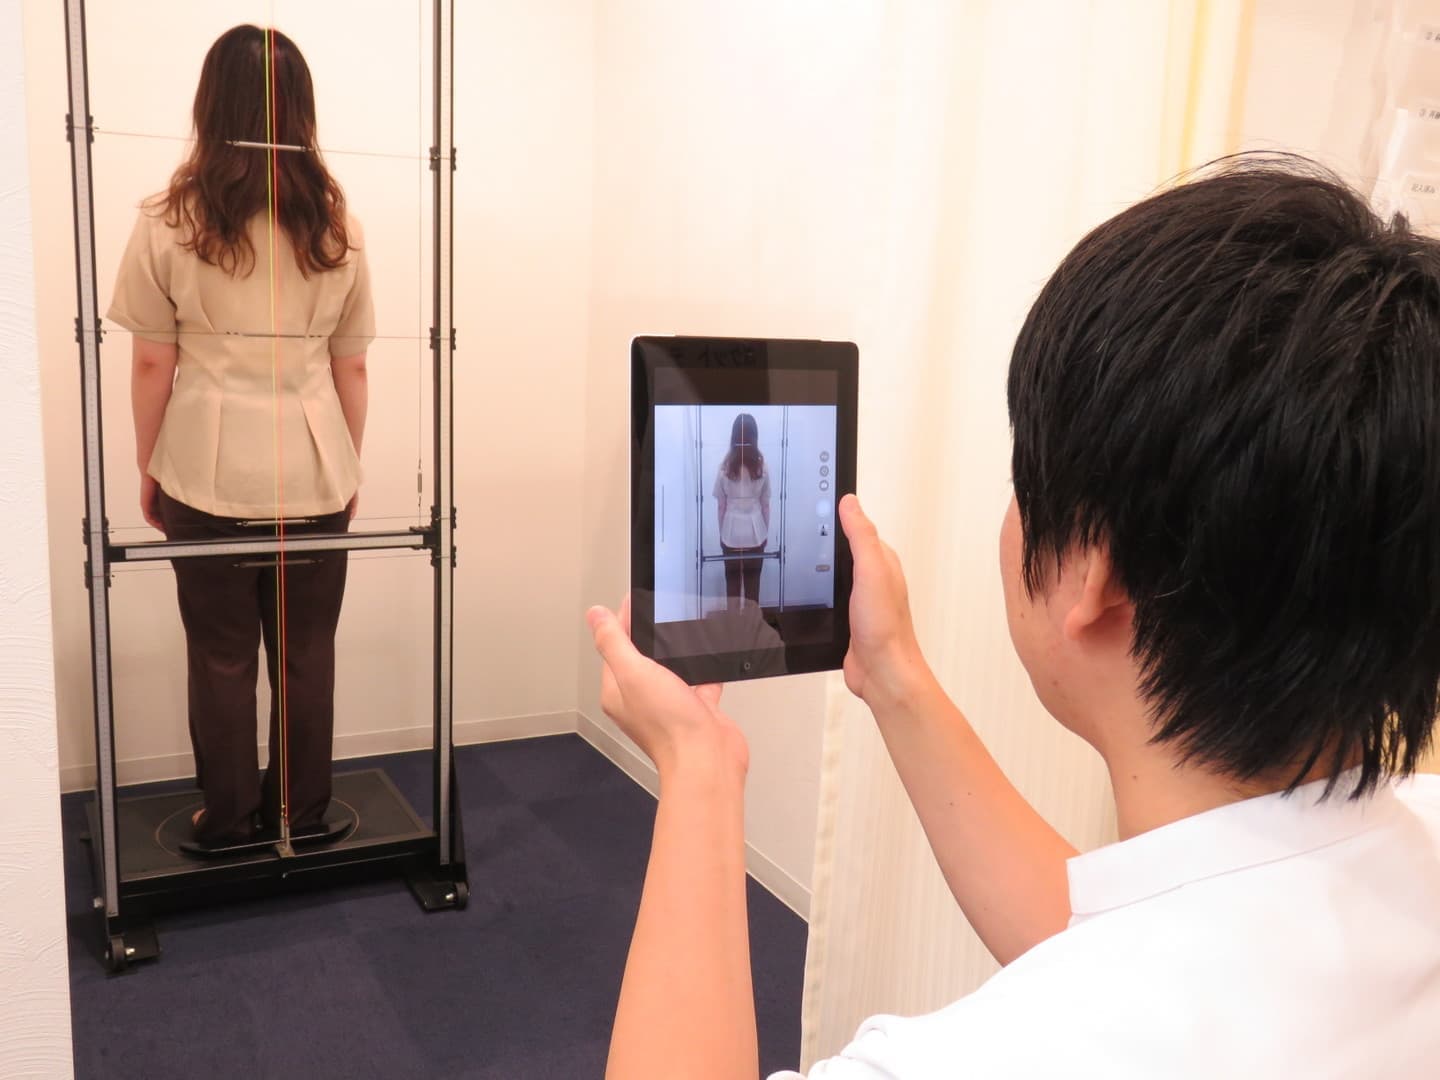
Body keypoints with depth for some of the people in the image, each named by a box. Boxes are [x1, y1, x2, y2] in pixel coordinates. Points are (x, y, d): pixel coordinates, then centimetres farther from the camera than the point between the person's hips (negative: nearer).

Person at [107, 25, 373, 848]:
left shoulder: (171, 223, -5)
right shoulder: (337, 225, 1)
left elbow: (152, 363, -2)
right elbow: (351, 366, 4)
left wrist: (148, 466, 11)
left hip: (209, 473, -1)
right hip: (312, 472, 2)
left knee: (221, 655, 11)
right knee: (307, 651, 11)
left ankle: (231, 822, 23)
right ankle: (305, 812, 25)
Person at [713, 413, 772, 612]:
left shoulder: (725, 466, -11)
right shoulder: (761, 465, -8)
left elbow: (720, 505, -5)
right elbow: (765, 504, -1)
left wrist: (722, 533, 8)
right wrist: (766, 532, 11)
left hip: (731, 531, 0)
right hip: (754, 531, 1)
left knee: (732, 580, 11)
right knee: (753, 581, 10)